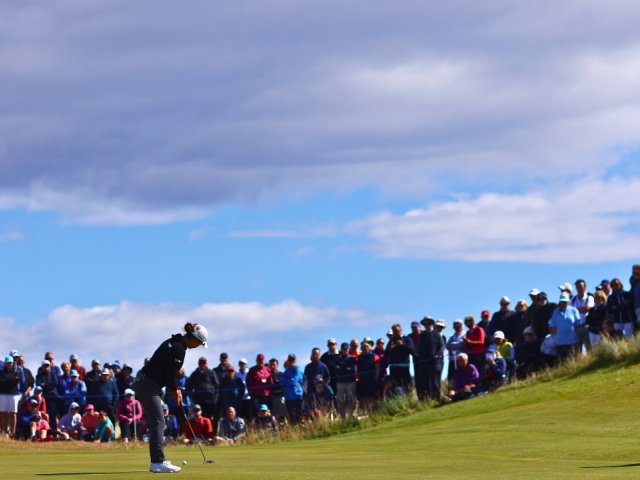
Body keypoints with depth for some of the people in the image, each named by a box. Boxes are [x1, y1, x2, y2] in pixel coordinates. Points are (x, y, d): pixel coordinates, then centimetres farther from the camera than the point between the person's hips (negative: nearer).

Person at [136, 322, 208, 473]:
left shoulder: (175, 342, 14)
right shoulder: (178, 348, -17)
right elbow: (170, 373, -17)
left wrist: (174, 389, 11)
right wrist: (174, 390, 0)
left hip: (145, 383, 10)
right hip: (149, 386, -10)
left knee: (156, 423, 12)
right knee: (158, 423, -9)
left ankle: (157, 461, 15)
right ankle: (158, 462, -11)